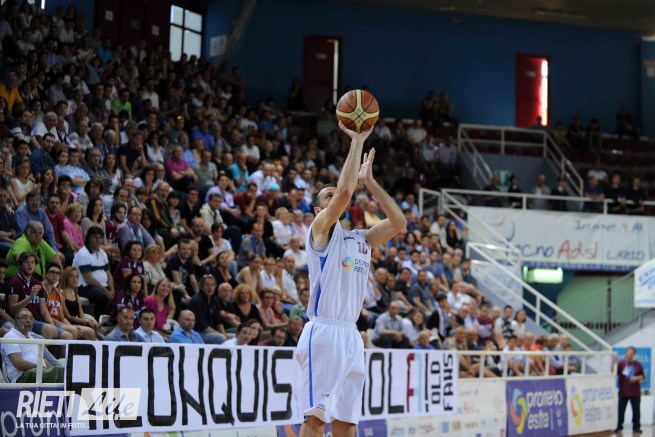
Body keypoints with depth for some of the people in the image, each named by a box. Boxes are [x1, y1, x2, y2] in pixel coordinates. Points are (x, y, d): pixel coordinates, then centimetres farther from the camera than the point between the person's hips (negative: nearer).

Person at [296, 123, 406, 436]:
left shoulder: (361, 239, 21)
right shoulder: (320, 229, 1)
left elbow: (398, 222, 13)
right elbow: (345, 191, -14)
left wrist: (369, 181, 13)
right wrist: (357, 142, -8)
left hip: (350, 335, 7)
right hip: (323, 332, -7)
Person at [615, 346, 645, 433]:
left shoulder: (638, 365, 4)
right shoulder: (621, 364, -3)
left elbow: (643, 377, 8)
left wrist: (637, 378, -12)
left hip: (635, 393, 2)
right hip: (623, 392, -2)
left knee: (636, 410, 4)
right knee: (621, 410, -1)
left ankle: (636, 427, 14)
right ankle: (619, 426, 10)